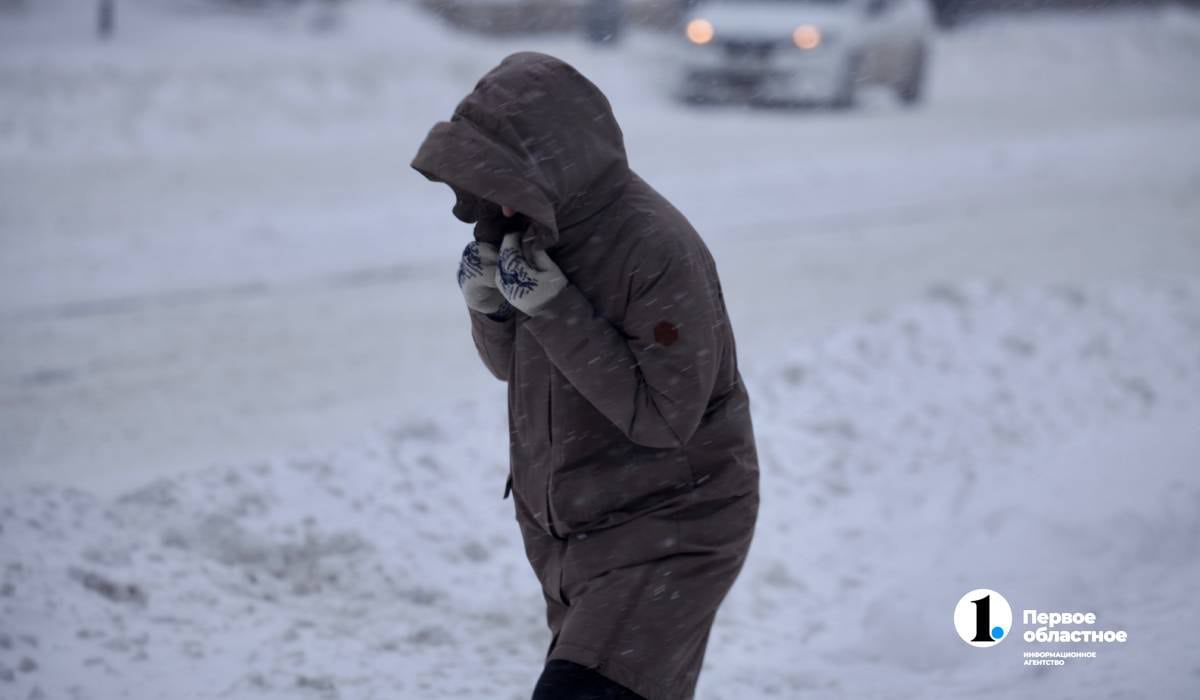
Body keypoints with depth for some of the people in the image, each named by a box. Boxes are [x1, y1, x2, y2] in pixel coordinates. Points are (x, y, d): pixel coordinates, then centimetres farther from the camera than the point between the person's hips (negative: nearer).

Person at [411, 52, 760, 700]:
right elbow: (512, 365, 10)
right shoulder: (536, 224, -3)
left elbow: (662, 416, -26)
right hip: (562, 524, 8)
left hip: (664, 530, -8)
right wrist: (488, 306, -13)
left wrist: (553, 307, -28)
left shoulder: (658, 251, -26)